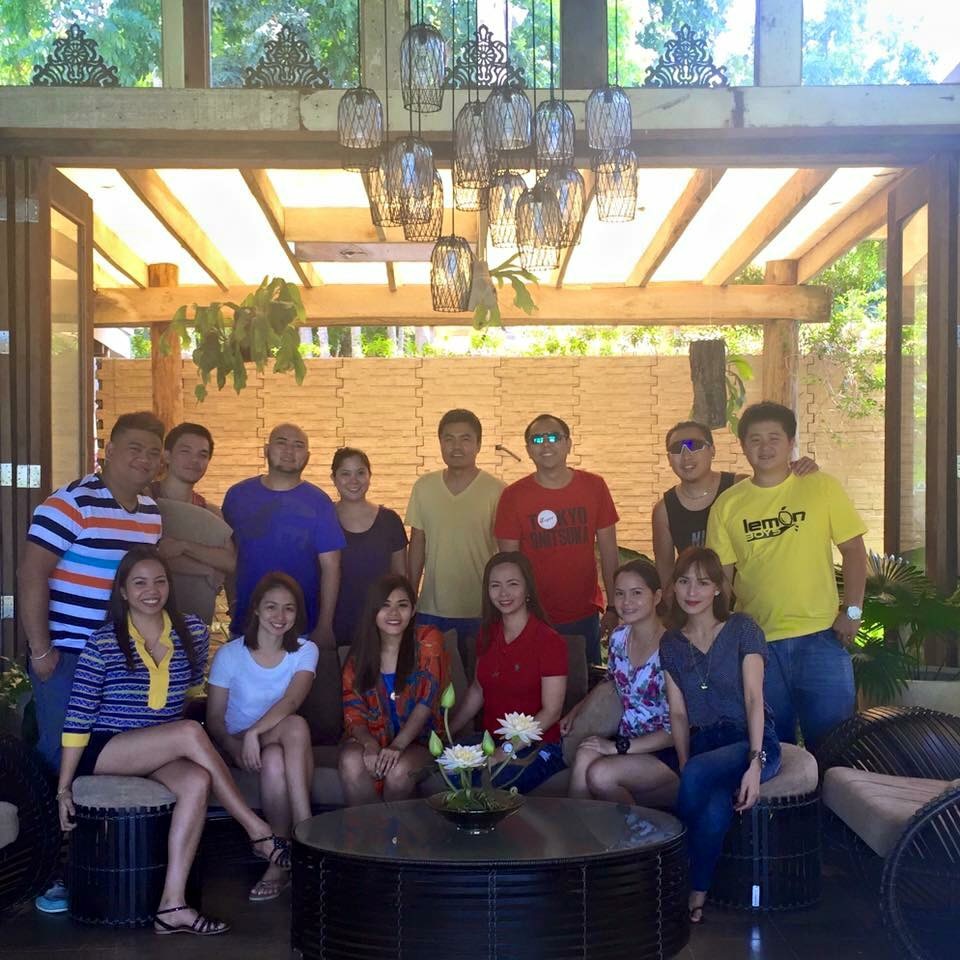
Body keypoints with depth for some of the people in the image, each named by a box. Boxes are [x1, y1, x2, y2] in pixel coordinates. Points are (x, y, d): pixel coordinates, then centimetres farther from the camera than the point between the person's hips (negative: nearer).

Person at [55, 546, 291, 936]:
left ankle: (172, 904, -32)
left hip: (162, 755, 4)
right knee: (191, 731, -30)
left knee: (197, 781, -31)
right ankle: (258, 832, -22)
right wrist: (63, 788, -9)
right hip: (104, 751, -4)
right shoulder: (102, 643, -7)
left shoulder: (193, 632, 4)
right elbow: (78, 717, -7)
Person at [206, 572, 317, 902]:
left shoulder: (305, 651, 0)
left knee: (274, 760, -36)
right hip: (237, 744, -1)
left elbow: (291, 701, -18)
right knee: (296, 725, -33)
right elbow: (215, 718, -3)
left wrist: (254, 732, -32)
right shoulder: (229, 655, -3)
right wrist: (237, 749, -22)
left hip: (281, 744, 1)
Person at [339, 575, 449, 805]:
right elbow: (352, 711, 2)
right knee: (351, 763, -31)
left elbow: (427, 700, -10)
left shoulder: (428, 641, -2)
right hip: (371, 737, 2)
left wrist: (397, 745, -23)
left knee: (399, 769, -33)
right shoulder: (360, 652, 7)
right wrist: (369, 743, -21)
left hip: (417, 740, -2)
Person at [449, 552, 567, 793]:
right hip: (490, 741, 6)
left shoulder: (549, 641, -10)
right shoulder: (487, 635, 10)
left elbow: (551, 712, -13)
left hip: (536, 747, -5)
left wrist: (504, 752, -20)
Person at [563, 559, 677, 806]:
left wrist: (619, 747, -18)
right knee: (584, 757, -27)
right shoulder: (619, 637, 4)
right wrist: (575, 711, 12)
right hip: (626, 742, 5)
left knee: (600, 774, -29)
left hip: (665, 753, -5)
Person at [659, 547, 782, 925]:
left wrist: (755, 764, -21)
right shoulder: (670, 644, 10)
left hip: (752, 740, -2)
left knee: (698, 774, -34)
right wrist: (683, 764, -11)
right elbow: (678, 713, 6)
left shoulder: (741, 629, -1)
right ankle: (697, 894, -17)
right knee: (715, 808, -33)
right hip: (702, 743, 3)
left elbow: (754, 698, -9)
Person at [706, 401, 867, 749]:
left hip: (820, 634, -1)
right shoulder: (727, 504, 4)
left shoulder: (822, 487, 0)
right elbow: (721, 574, 6)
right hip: (756, 641, 2)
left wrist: (852, 610, -5)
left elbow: (853, 550, 2)